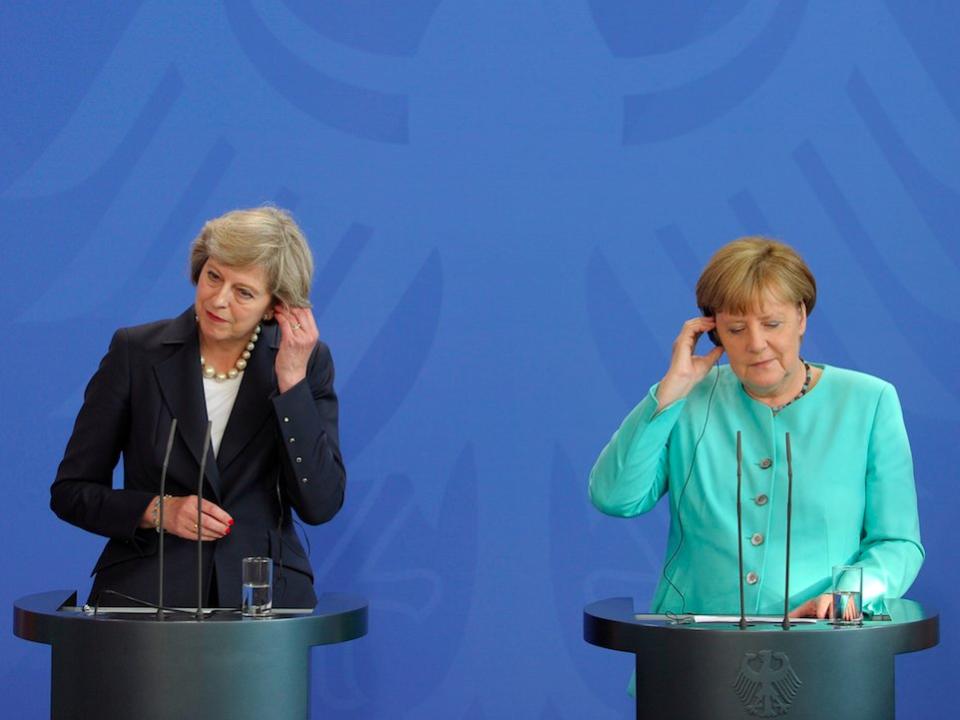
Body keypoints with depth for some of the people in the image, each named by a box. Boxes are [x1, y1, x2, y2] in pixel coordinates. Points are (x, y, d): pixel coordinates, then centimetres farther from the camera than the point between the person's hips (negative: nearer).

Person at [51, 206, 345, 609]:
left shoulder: (309, 363, 5)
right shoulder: (136, 352, 3)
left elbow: (320, 505, -4)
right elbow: (71, 491, 7)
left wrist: (291, 380, -8)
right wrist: (158, 511, -10)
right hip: (147, 588, -1)